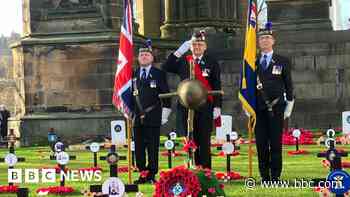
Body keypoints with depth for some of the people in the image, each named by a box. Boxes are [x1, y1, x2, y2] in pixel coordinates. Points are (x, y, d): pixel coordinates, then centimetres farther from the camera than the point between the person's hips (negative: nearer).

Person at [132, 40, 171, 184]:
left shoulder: (159, 74, 5)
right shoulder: (133, 75, 13)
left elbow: (166, 95, 3)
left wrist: (165, 114, -3)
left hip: (153, 118, -3)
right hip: (137, 118, 3)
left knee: (153, 148, -3)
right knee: (139, 148, 3)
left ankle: (151, 175, 2)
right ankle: (142, 173, 9)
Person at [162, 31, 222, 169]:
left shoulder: (212, 63, 6)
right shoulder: (183, 62, 11)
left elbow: (217, 87, 3)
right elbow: (165, 68, 0)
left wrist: (217, 106, -5)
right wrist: (179, 51, -4)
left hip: (205, 107, -2)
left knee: (204, 141, 0)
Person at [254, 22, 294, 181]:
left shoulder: (283, 61, 7)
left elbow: (288, 85, 7)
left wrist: (289, 107, 3)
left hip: (276, 108, -2)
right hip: (258, 108, 2)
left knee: (276, 143, -2)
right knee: (261, 143, 1)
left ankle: (275, 176, 3)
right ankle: (264, 177, 7)